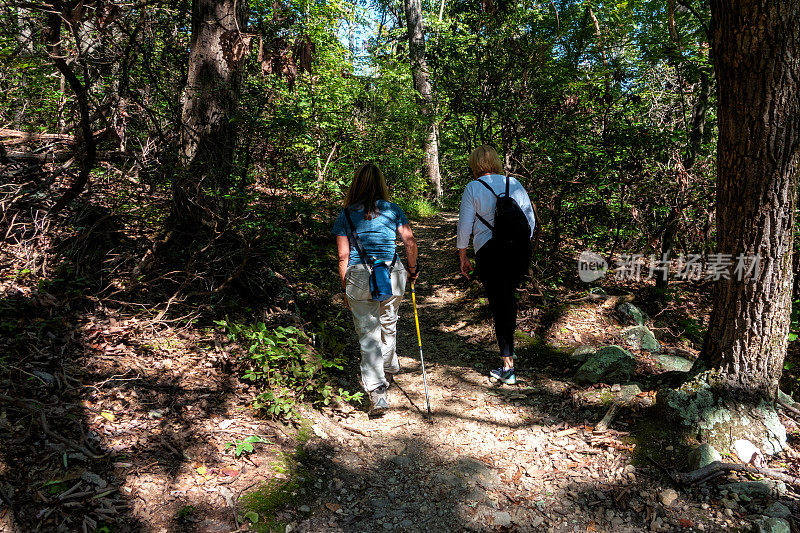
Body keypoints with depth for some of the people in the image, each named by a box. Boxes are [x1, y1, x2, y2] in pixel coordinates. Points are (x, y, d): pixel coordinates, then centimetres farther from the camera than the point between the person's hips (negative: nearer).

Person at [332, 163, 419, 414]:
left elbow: (343, 256, 1)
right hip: (391, 274, 2)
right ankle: (388, 371, 44)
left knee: (368, 333, 3)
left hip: (359, 276, -1)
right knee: (388, 325, 22)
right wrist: (412, 269, 16)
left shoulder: (346, 214, 3)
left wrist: (346, 288, 9)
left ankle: (377, 392, -4)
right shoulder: (392, 209, 4)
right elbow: (410, 242, 1)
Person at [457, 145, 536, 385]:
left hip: (490, 251, -4)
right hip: (521, 248, 5)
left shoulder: (473, 188, -1)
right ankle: (509, 348, 37)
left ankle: (508, 367, 5)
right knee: (509, 294, 24)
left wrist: (462, 258, 7)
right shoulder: (514, 183, 10)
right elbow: (530, 220, 11)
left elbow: (464, 227, -3)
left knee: (499, 304, 1)